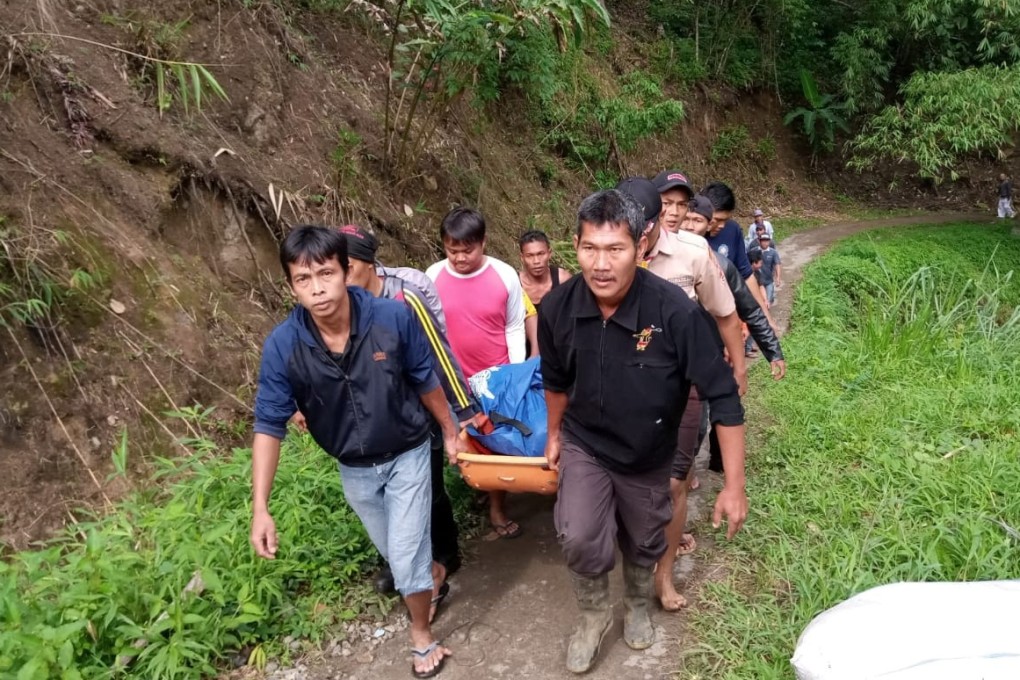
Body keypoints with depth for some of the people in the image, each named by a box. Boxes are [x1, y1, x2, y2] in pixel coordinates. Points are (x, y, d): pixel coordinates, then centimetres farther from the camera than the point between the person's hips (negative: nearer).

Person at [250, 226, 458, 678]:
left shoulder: (392, 317, -27)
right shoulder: (282, 346, -24)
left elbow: (425, 380, -10)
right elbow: (269, 425, -17)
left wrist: (449, 431, 3)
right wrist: (260, 509, -22)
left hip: (407, 454, -2)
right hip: (354, 469, 3)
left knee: (407, 554, 1)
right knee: (394, 552, 23)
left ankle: (421, 636, 30)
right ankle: (431, 574, 57)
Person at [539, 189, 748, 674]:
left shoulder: (675, 311, -32)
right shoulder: (557, 308, -21)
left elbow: (722, 396, -24)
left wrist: (734, 486, -22)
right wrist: (554, 435, 14)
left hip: (649, 456, 0)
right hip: (585, 445, 1)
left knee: (644, 544, 20)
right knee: (579, 539, -16)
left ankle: (638, 606, 53)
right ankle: (593, 614, 16)